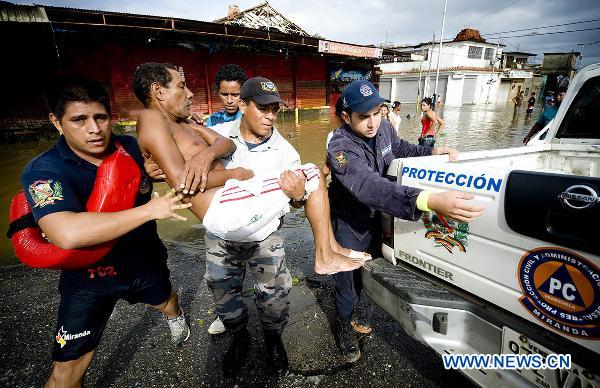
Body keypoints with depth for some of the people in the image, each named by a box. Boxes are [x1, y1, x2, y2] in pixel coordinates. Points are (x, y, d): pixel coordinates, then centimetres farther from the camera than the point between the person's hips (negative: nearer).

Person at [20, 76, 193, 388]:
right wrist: (149, 209, -40)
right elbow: (68, 234, -46)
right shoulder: (43, 171, -27)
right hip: (88, 278, -3)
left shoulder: (134, 148, -15)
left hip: (146, 261, 4)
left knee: (166, 302, 31)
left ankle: (175, 315, 69)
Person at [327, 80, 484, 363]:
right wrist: (430, 201, -63)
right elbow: (370, 187, -51)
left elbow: (401, 150, 13)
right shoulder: (341, 148, -33)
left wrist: (432, 151, -6)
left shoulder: (384, 128, -10)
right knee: (348, 283, 11)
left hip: (375, 219, 6)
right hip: (348, 226, -6)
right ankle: (343, 326, 40)